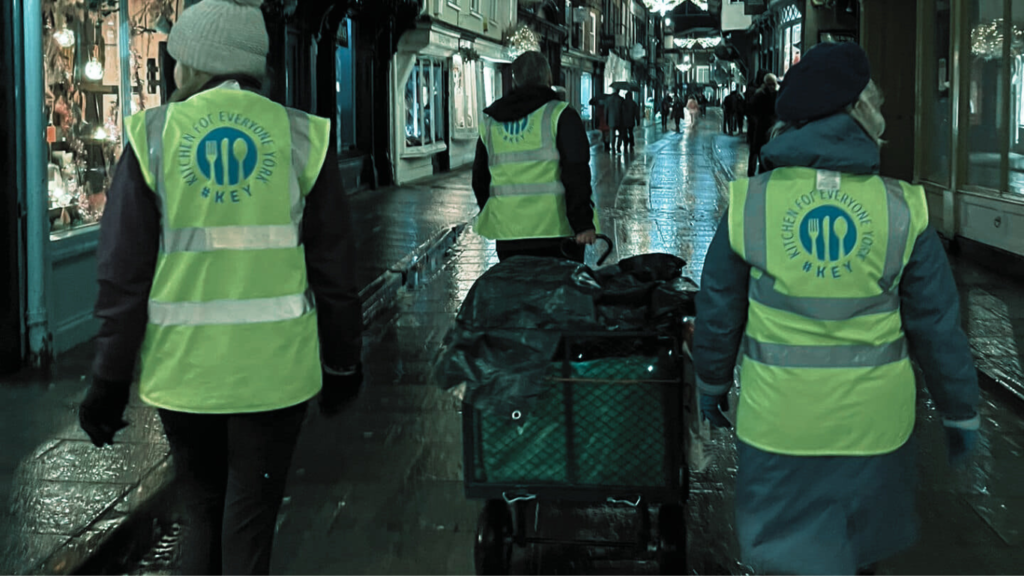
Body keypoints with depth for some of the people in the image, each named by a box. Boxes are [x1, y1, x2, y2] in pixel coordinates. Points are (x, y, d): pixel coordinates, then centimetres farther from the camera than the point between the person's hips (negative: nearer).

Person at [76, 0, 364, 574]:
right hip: (274, 367, 0)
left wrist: (109, 381, 4)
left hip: (183, 367, 1)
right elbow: (334, 270, 1)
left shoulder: (155, 137, -2)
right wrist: (342, 364, 13)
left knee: (201, 509, 20)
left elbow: (125, 273, -3)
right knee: (251, 520, 9)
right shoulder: (301, 138, -1)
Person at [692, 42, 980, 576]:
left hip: (779, 419, 0)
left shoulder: (751, 203, -8)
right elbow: (938, 325, -3)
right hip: (873, 422, 1)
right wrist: (960, 412, 10)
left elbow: (718, 311, 2)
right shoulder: (901, 210, -10)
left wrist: (711, 382, 19)